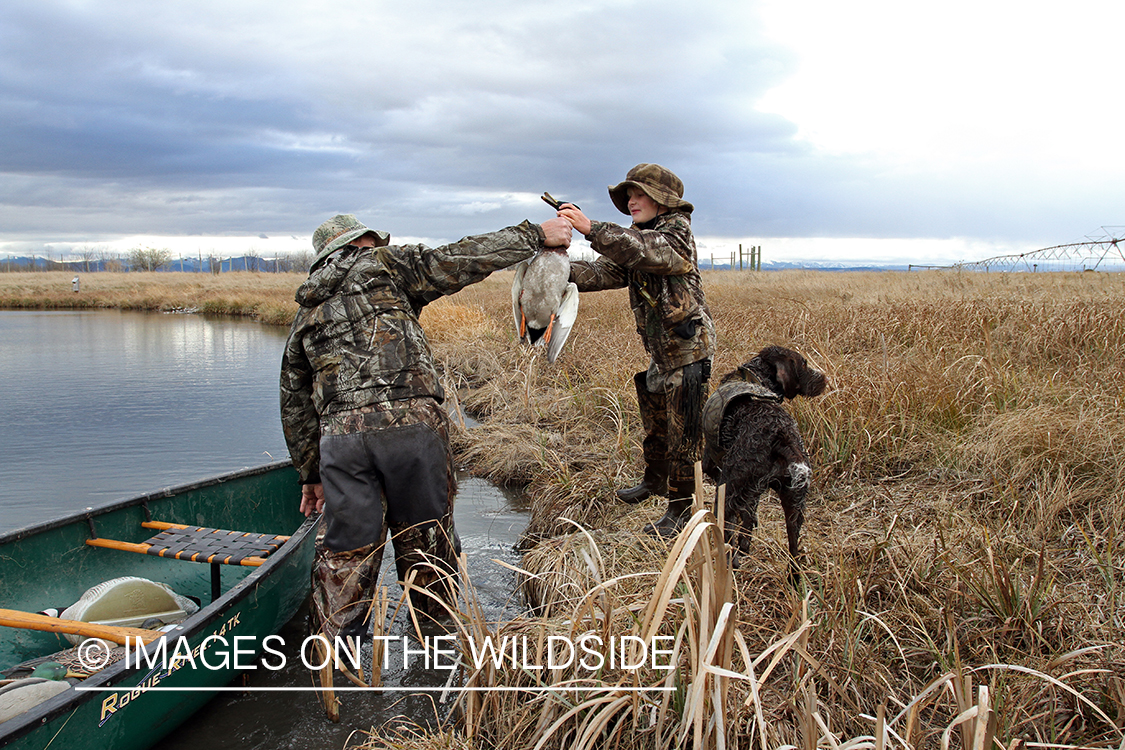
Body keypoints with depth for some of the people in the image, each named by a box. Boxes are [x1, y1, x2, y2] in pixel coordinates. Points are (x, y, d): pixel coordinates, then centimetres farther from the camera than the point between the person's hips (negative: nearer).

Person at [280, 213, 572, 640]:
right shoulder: (385, 265, 13)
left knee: (345, 553, 11)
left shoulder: (305, 316, 26)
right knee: (423, 540, 11)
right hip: (409, 424, -3)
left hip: (339, 438, 4)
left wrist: (310, 476, 33)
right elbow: (460, 261, 4)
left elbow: (295, 407, 27)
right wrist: (537, 236, 11)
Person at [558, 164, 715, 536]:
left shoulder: (677, 233, -13)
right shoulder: (635, 240, 11)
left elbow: (646, 251, -35)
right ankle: (655, 479, 45)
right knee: (654, 424, 23)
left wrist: (591, 228, -43)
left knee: (683, 433, -2)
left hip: (688, 351, -8)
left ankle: (682, 509, 9)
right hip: (660, 353, 9)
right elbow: (604, 271, -2)